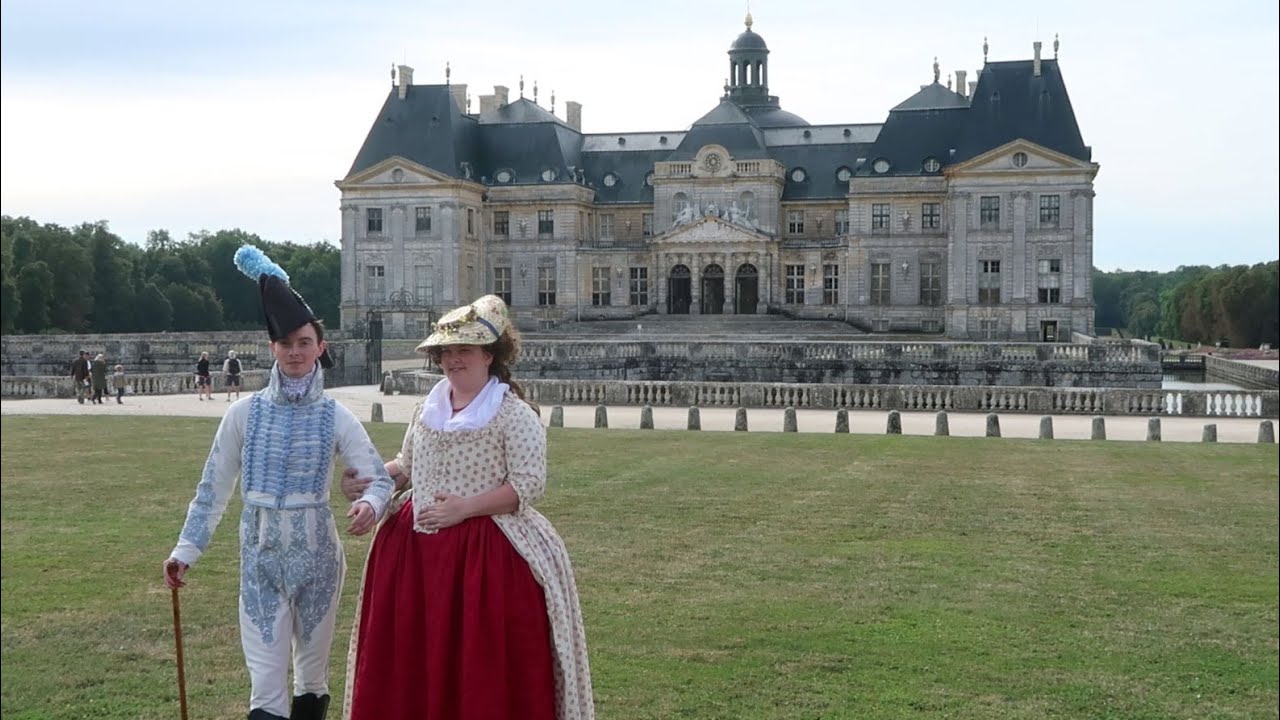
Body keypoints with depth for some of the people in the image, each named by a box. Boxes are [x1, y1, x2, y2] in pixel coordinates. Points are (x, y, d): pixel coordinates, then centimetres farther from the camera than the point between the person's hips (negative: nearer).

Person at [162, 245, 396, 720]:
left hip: (317, 554, 0)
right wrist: (186, 550, 2)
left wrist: (370, 504, -28)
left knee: (313, 672, 13)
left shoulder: (335, 418, -4)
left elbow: (380, 478, -5)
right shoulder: (244, 414, -3)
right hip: (261, 556, 0)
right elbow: (213, 489, 4)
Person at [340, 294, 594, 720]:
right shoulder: (427, 409, 10)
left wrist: (466, 507, -20)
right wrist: (369, 480, 2)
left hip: (486, 551, -6)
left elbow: (529, 484, -14)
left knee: (484, 661, -2)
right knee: (416, 657, 11)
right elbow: (406, 467, 21)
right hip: (418, 548, 6)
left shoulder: (513, 413, -9)